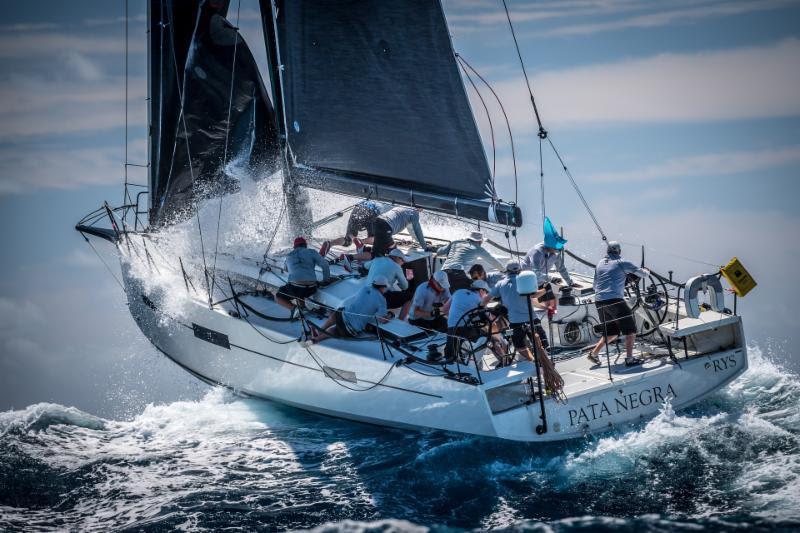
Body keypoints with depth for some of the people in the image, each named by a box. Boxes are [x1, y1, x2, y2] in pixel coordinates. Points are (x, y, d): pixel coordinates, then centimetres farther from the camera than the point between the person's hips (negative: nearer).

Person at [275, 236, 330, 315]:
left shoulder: (289, 256, 21)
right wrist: (326, 280, 16)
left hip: (295, 288, -1)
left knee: (278, 297, 24)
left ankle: (293, 308, -4)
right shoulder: (311, 252, 12)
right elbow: (325, 265, 2)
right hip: (311, 289, 1)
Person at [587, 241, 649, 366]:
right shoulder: (621, 263, 1)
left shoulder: (600, 264, 17)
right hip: (614, 300, -7)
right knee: (630, 330, 2)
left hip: (599, 302, 7)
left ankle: (594, 353, 11)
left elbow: (595, 285, 24)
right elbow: (641, 273, 7)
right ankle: (629, 358, -5)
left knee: (611, 332, 19)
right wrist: (646, 271, 29)